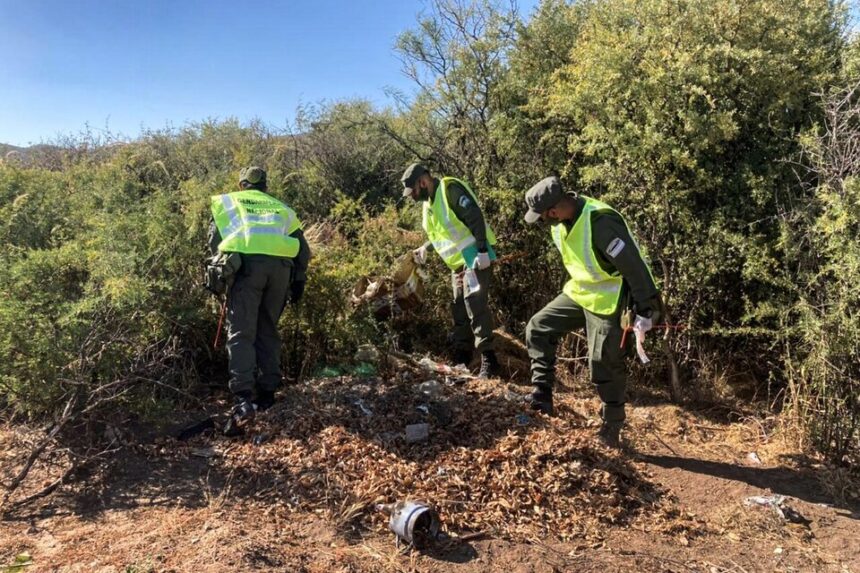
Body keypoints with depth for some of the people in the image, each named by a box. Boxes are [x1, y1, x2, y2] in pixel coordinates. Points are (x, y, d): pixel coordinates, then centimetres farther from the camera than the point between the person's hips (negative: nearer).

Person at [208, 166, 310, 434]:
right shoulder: (281, 208, 31)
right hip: (281, 265, 3)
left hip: (246, 263, -3)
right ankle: (267, 391, 18)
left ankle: (244, 399, -18)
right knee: (268, 330, 16)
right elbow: (303, 250, 23)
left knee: (241, 333, -5)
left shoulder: (226, 201, 26)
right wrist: (298, 282, 28)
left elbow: (215, 241, 16)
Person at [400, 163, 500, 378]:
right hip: (459, 262, 10)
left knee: (475, 305, -13)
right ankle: (461, 358, 23)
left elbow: (475, 217, -22)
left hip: (476, 257, -10)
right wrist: (425, 248, 10)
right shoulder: (429, 202, 14)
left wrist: (482, 251, -26)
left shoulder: (450, 189, -15)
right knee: (459, 309, 13)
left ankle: (489, 361, -9)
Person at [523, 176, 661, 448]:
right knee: (538, 328, 5)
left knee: (604, 365, -1)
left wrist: (646, 309, -22)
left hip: (606, 301, -8)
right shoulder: (562, 221, -4)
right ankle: (541, 397, 12)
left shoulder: (600, 223, -32)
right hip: (578, 292, 9)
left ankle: (612, 427, 19)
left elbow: (634, 267, -27)